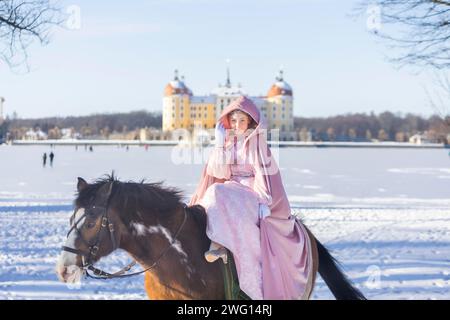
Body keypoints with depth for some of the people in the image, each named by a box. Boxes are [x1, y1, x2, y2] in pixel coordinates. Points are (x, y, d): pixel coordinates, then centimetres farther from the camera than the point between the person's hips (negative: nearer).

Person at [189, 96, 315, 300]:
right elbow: (218, 172, 2)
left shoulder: (257, 142, -2)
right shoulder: (225, 141, 10)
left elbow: (264, 172, -9)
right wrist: (220, 145, -8)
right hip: (231, 189, 6)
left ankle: (220, 245, -45)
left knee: (219, 194, -32)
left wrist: (264, 201, -19)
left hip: (252, 192, -6)